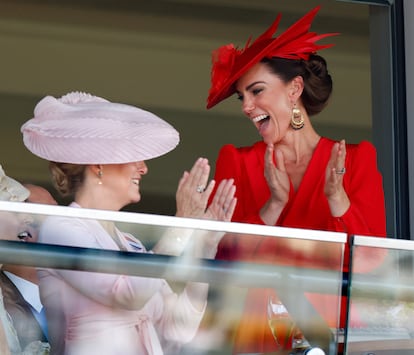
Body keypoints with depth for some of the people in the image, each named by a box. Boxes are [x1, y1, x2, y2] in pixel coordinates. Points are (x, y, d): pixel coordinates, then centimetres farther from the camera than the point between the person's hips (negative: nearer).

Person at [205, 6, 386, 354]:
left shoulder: (357, 159, 5)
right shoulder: (236, 162, 8)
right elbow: (222, 256, -1)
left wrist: (337, 198, -14)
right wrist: (274, 205, -12)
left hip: (336, 326, 0)